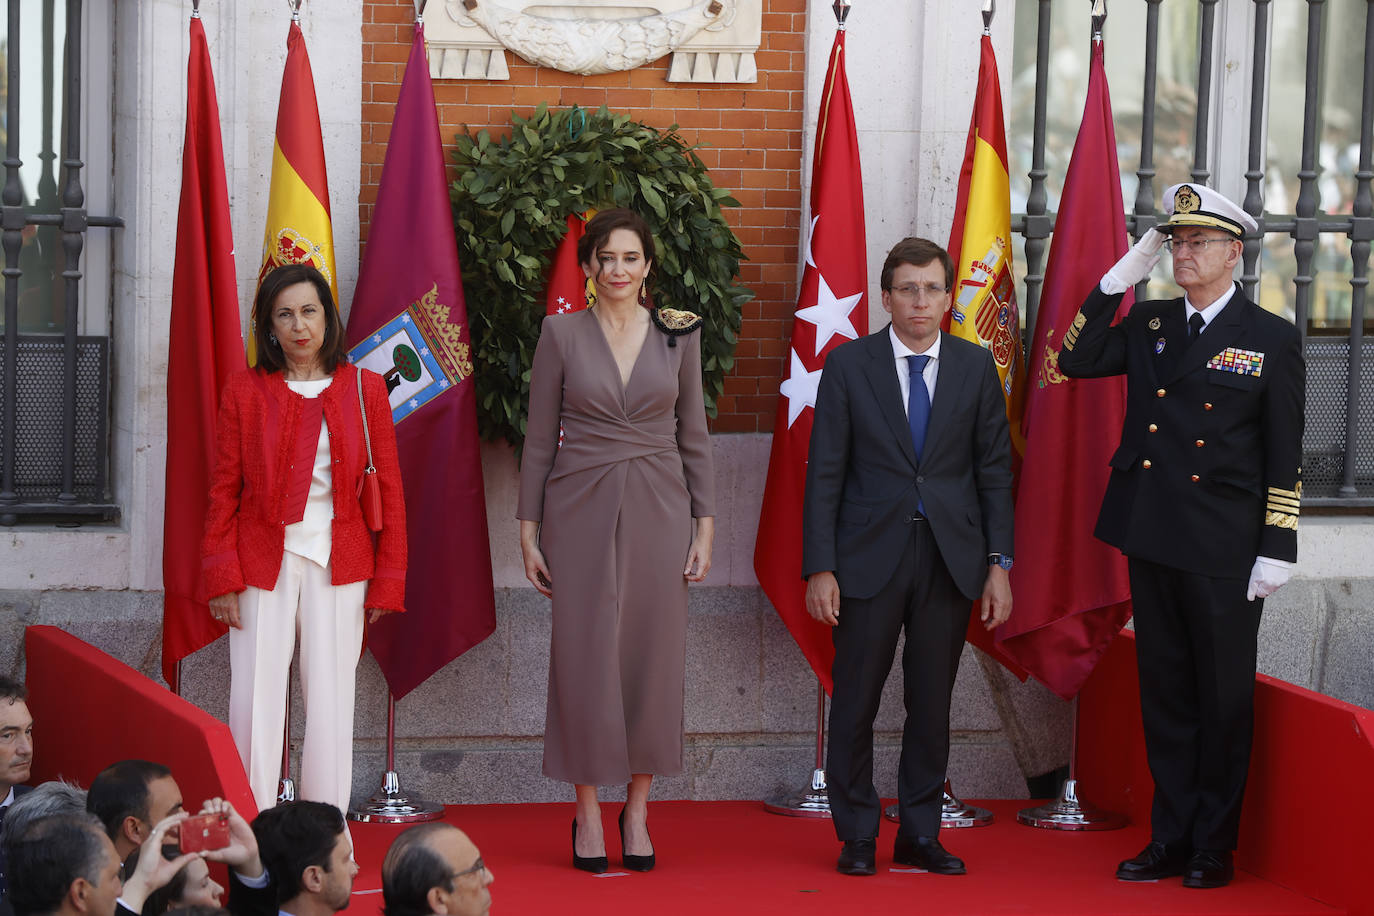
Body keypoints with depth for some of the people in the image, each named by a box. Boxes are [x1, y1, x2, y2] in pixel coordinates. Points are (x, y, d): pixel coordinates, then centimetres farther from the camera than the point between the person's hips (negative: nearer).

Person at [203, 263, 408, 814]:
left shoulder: (364, 390, 4)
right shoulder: (246, 391, 2)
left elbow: (389, 491, 6)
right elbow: (224, 490, 3)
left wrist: (387, 580, 2)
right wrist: (223, 577, -4)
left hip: (337, 565, 1)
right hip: (263, 563, 0)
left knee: (330, 702, 3)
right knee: (256, 701, -2)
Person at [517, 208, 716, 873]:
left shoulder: (678, 333, 5)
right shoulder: (562, 333, 1)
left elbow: (693, 434, 8)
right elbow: (540, 437, 3)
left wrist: (705, 525, 3)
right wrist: (528, 531, 0)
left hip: (658, 508, 1)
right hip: (581, 510, -1)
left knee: (652, 656, 3)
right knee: (584, 656, -1)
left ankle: (638, 811, 15)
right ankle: (588, 814, 9)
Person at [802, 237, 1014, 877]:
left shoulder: (976, 368, 5)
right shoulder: (848, 365, -1)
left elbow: (994, 470, 7)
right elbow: (824, 472, -2)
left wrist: (999, 564, 0)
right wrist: (820, 568, -8)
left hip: (950, 558, 2)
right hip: (869, 556, -2)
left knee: (932, 704, 7)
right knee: (855, 702, 2)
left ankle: (919, 835, 18)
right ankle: (857, 836, 14)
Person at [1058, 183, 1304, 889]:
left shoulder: (1272, 340, -2)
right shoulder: (1150, 325, 11)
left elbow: (1284, 458, -4)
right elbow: (1074, 360, 3)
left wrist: (1277, 550, -9)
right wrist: (1118, 280, -2)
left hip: (1224, 551, -4)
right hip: (1152, 540, 4)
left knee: (1224, 699, 3)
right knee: (1165, 693, 10)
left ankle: (1213, 849, 13)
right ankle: (1171, 839, 17)